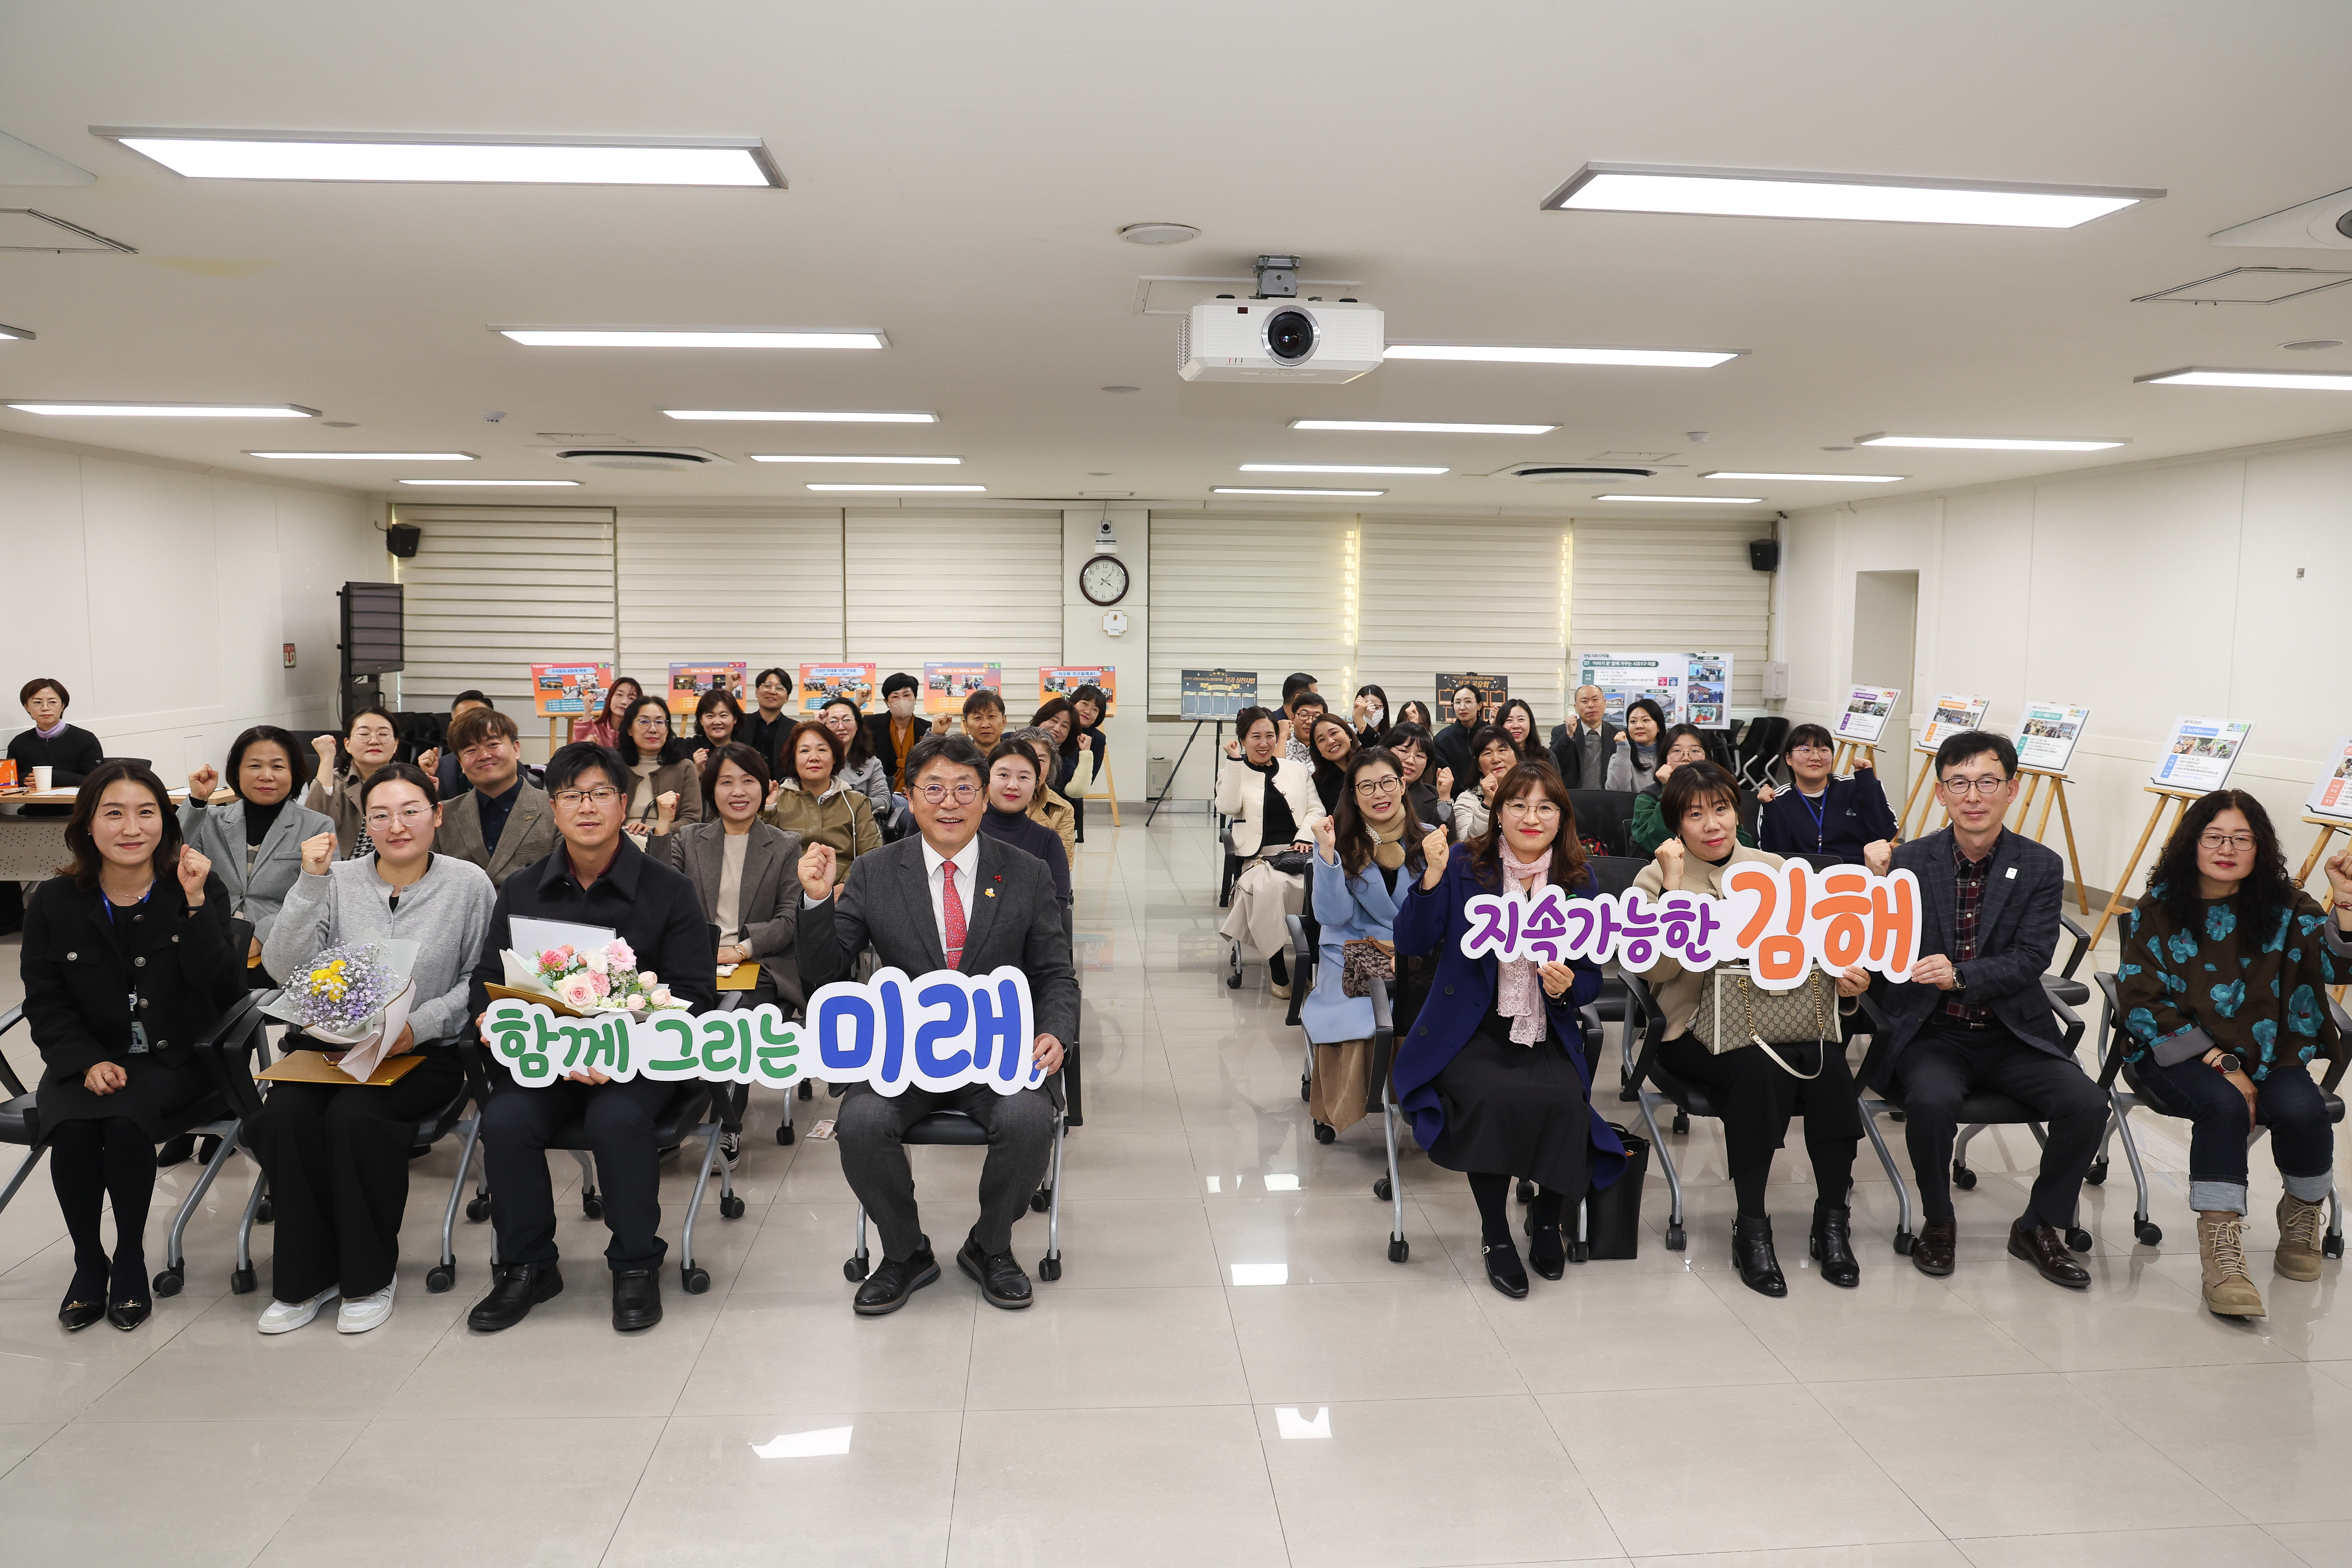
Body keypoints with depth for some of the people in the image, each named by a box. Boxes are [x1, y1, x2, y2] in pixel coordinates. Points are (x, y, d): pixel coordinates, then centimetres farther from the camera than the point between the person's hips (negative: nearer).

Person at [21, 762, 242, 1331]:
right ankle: (88, 1262, -4)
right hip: (87, 1058, 2)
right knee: (72, 1129, -28)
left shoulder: (200, 891, -3)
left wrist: (196, 903, -24)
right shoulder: (55, 903, 2)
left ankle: (131, 1257, -6)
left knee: (126, 1121, -30)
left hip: (174, 1058, -2)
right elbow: (45, 1003, 3)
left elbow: (226, 987, -15)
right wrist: (88, 1061, -15)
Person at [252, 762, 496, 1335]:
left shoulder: (468, 884, -1)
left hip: (425, 1052, -3)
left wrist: (418, 1025, -15)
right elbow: (283, 967, -5)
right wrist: (311, 882, -12)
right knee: (284, 1114, -25)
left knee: (355, 1116, -30)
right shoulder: (339, 881, 5)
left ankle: (369, 1276, -8)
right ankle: (306, 1277, -6)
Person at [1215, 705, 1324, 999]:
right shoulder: (1233, 773, 14)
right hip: (1260, 858, -2)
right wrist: (1235, 762, -3)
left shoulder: (1298, 770, 21)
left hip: (1299, 854, 2)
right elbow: (1228, 808, -6)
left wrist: (1305, 837, -5)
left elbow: (1316, 810, 14)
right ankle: (1278, 970, -27)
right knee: (1271, 885, -38)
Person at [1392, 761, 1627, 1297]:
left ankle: (1547, 1216, 3)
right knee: (1495, 1096, -32)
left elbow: (1592, 976, 12)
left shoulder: (1578, 880, 8)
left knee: (1563, 1102, -29)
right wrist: (1432, 878, -20)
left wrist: (1568, 987, -11)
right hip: (1471, 1034, -2)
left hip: (1547, 1038, 2)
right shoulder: (1464, 865, 1)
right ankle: (1495, 1233, -8)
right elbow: (1412, 944, -8)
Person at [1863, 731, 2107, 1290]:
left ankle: (2040, 1226, 6)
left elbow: (2031, 960, -9)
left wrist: (1961, 976, -28)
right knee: (1932, 1100, -32)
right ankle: (1938, 1222, -2)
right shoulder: (1908, 861, -2)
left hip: (2012, 1034, 2)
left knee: (2086, 1104, -21)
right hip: (1929, 1034, -2)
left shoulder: (2041, 868, 1)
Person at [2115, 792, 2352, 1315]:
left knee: (2302, 1109, -28)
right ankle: (2222, 1252, -29)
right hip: (2181, 1053, -2)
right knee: (2223, 1105, -33)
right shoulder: (2158, 910, 0)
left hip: (2269, 1054, 2)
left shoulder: (2285, 908, 4)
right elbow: (2141, 1000, -7)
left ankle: (2304, 1214, 5)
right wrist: (2221, 1065, -13)